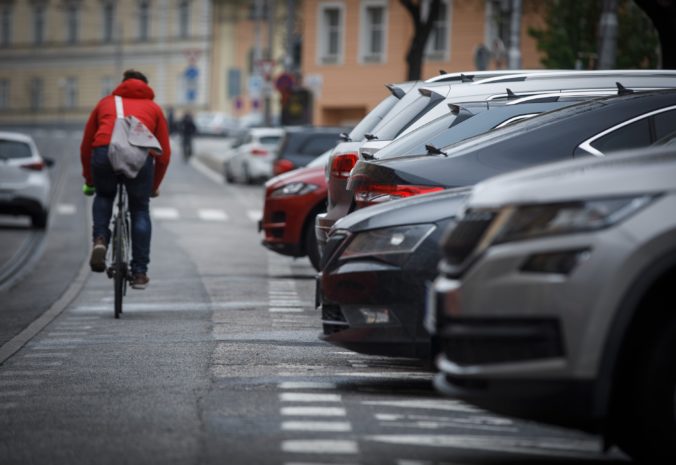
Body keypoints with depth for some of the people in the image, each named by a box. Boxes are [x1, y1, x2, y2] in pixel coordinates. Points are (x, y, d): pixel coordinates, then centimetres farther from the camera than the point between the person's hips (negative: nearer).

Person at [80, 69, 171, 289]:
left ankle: (100, 239, 5)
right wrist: (155, 186, 38)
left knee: (103, 196, 30)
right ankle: (139, 273, 13)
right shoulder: (153, 108, 30)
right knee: (140, 211, 16)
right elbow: (164, 154, 25)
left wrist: (89, 181, 43)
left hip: (104, 152, 1)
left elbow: (86, 146, 31)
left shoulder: (105, 103, 32)